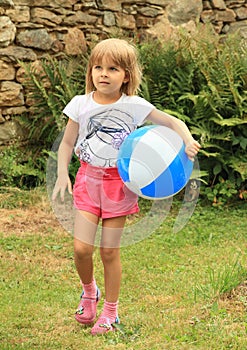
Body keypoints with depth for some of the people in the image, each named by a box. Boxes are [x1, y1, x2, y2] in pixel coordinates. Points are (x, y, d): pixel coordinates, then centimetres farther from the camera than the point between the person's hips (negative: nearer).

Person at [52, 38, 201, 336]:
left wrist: (188, 141, -23)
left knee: (109, 252, 2)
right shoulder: (81, 104, -3)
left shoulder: (134, 106, -7)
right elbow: (67, 143, 6)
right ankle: (89, 292, 24)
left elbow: (173, 123, -4)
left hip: (118, 182, -1)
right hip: (88, 178, 1)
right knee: (81, 247, -7)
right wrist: (62, 175, -6)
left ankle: (110, 311, 20)